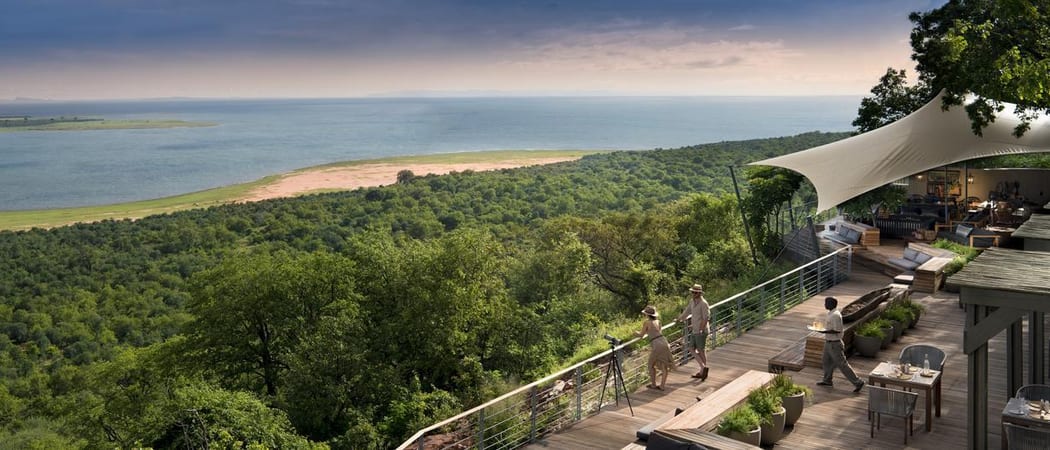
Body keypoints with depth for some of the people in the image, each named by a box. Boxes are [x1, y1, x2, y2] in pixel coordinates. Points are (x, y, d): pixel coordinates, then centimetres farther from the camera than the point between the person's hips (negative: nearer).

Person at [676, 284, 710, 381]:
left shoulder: (703, 303, -16)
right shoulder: (692, 302, 9)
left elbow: (706, 318, -18)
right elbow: (687, 312, 24)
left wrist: (701, 329, -20)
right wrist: (679, 319, 32)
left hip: (701, 331, -8)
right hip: (694, 330, 8)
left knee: (701, 351, -1)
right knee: (692, 349, 7)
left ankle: (703, 371, 7)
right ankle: (703, 367, 11)